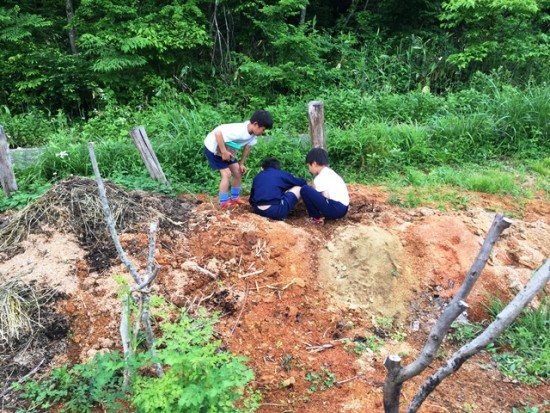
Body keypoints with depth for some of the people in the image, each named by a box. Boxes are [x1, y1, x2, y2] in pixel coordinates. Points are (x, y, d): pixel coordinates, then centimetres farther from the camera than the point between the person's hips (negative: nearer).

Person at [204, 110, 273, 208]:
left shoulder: (253, 134, -13)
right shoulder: (239, 130, -38)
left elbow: (247, 146, 2)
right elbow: (218, 132, -40)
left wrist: (241, 164, 4)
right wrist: (224, 152, -35)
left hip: (228, 148, 8)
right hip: (213, 147, -8)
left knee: (238, 172, 8)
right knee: (227, 174, -13)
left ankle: (235, 198, 22)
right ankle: (224, 203, -4)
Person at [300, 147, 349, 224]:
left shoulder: (320, 178, -8)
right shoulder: (330, 172, 20)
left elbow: (325, 197, -13)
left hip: (335, 209, -10)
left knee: (305, 189, -12)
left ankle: (316, 218, -2)